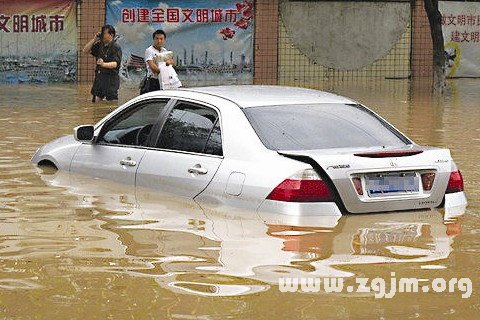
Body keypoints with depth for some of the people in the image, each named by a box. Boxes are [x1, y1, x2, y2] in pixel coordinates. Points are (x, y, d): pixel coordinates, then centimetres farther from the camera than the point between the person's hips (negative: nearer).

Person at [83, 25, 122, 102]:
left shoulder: (116, 48, -10)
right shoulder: (100, 45, 11)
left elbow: (115, 64, -22)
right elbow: (86, 50, 14)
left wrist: (103, 64, -41)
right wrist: (94, 39, 3)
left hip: (111, 79, -7)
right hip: (99, 78, 7)